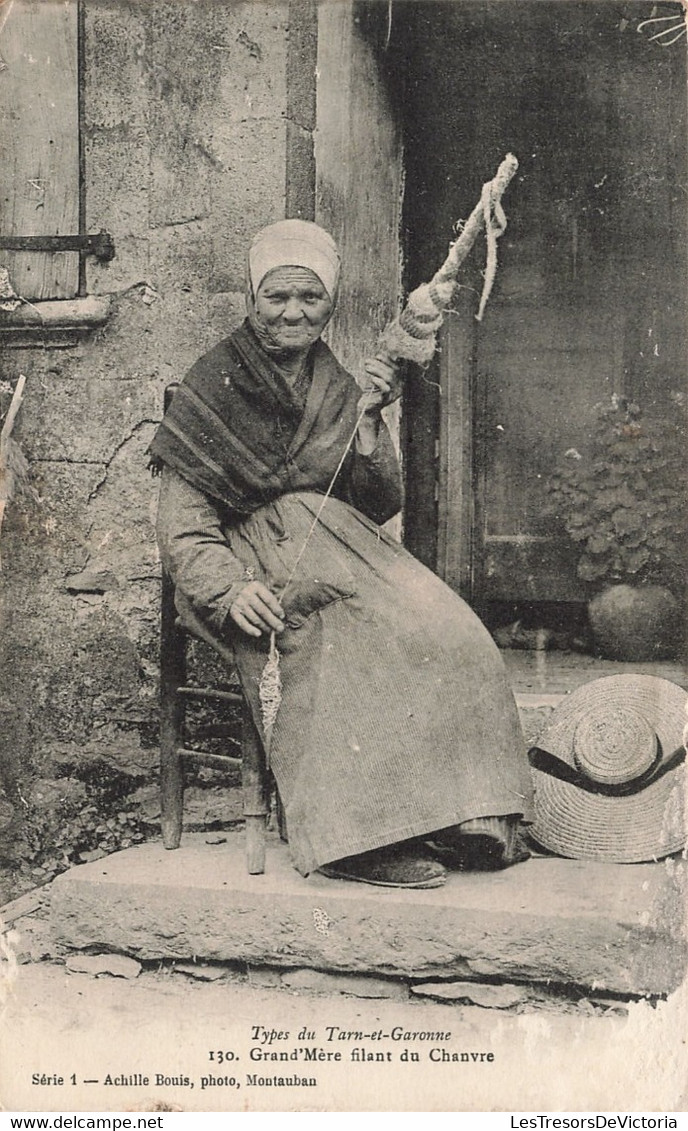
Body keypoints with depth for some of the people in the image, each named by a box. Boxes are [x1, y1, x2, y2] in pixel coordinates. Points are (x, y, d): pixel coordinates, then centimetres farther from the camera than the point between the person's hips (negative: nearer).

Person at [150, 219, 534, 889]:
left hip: (338, 546, 5)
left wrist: (367, 422, -6)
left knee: (447, 630, -24)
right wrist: (231, 589, -24)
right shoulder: (213, 389, 1)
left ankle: (463, 814, -22)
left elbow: (380, 506, 9)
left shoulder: (336, 388, 16)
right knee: (332, 637, -36)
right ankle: (359, 834, -33)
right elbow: (183, 526, -6)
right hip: (253, 560, -5)